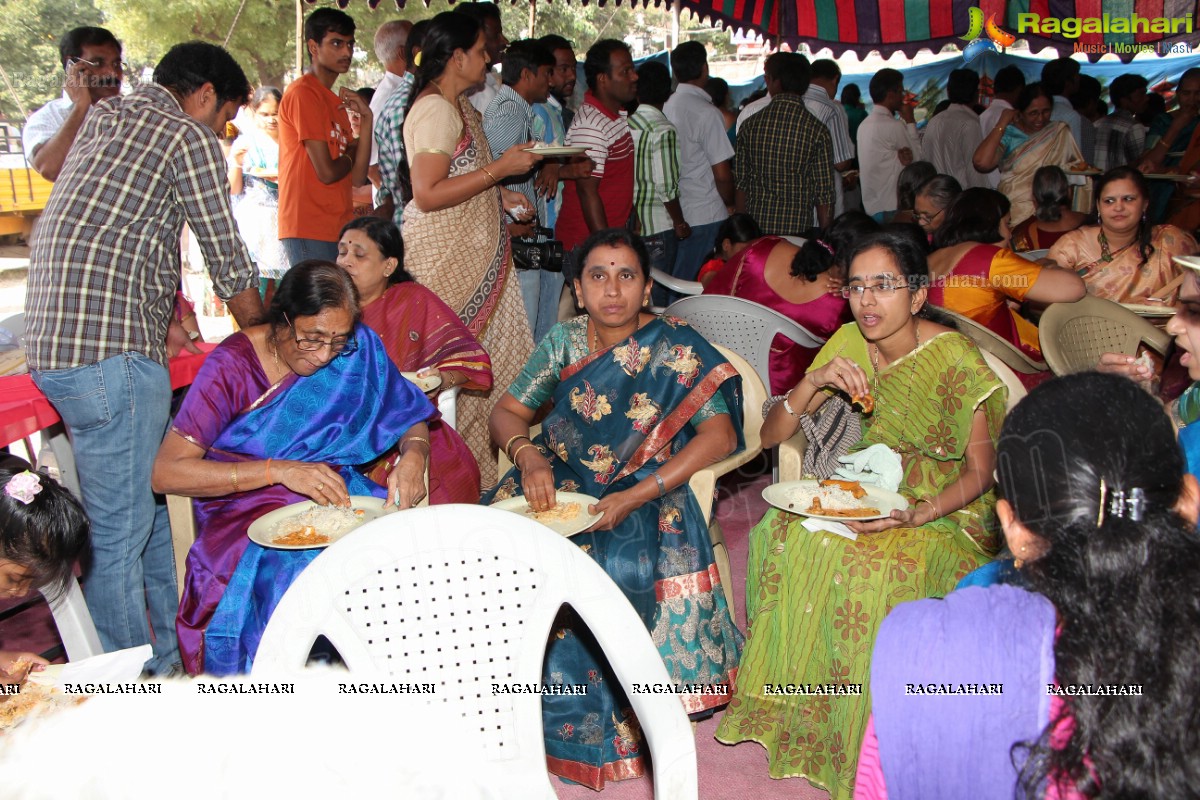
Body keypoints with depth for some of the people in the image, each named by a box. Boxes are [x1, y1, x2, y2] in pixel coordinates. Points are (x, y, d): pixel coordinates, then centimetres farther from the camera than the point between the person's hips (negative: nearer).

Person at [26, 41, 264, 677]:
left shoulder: (103, 119, 24)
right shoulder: (188, 136, -2)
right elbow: (231, 266, 0)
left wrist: (164, 323, 28)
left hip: (52, 338, 10)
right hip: (109, 350, -10)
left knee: (147, 504, 18)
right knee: (119, 530, -4)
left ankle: (170, 658, 30)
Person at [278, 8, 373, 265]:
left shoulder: (336, 102, 19)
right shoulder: (303, 93, -8)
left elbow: (358, 178, 10)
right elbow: (326, 172, -14)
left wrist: (366, 119, 0)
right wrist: (350, 153, 7)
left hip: (338, 230, 9)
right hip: (310, 231, -8)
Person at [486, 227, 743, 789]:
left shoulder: (675, 348, -5)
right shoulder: (565, 341, 7)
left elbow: (721, 433, -16)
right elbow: (506, 413, 9)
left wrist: (634, 497, -24)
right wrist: (527, 454, -16)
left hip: (641, 493, -4)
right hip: (557, 482, 4)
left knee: (619, 569, -33)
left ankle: (608, 721, -11)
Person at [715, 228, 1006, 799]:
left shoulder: (956, 361, -17)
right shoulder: (850, 344, -3)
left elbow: (980, 472, -9)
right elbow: (771, 436, -4)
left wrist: (916, 515, -26)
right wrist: (814, 382, -22)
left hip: (948, 510, -5)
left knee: (878, 568, -33)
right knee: (788, 534, -23)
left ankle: (858, 737, -13)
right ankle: (794, 701, -8)